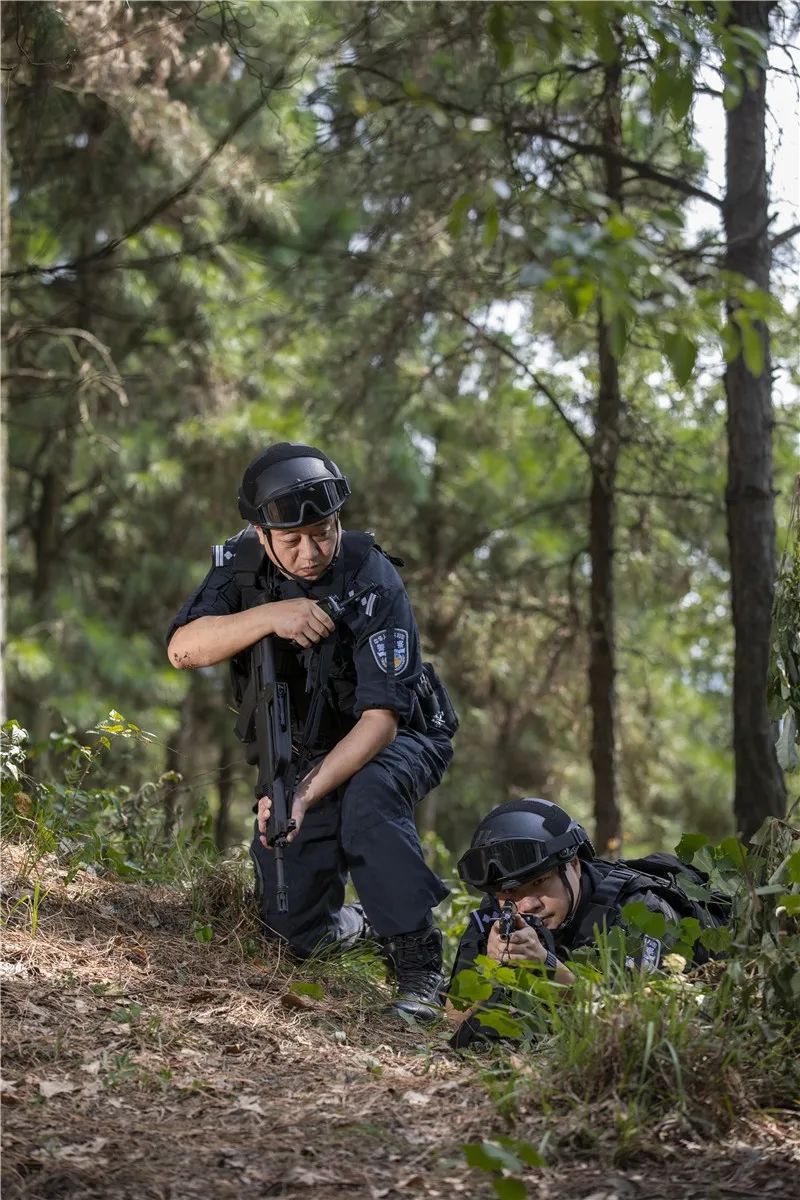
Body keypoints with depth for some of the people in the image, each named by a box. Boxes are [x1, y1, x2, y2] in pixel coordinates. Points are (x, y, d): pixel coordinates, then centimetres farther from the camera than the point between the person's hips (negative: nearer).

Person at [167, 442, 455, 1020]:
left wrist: (306, 796, -41)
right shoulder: (242, 563, -12)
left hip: (395, 740, -4)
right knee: (293, 924, -5)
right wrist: (267, 615, -40)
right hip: (298, 751, 4)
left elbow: (380, 719, -30)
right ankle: (357, 923, 30)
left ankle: (418, 961, -28)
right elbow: (183, 648, -24)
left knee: (369, 795, -39)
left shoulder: (373, 582, -26)